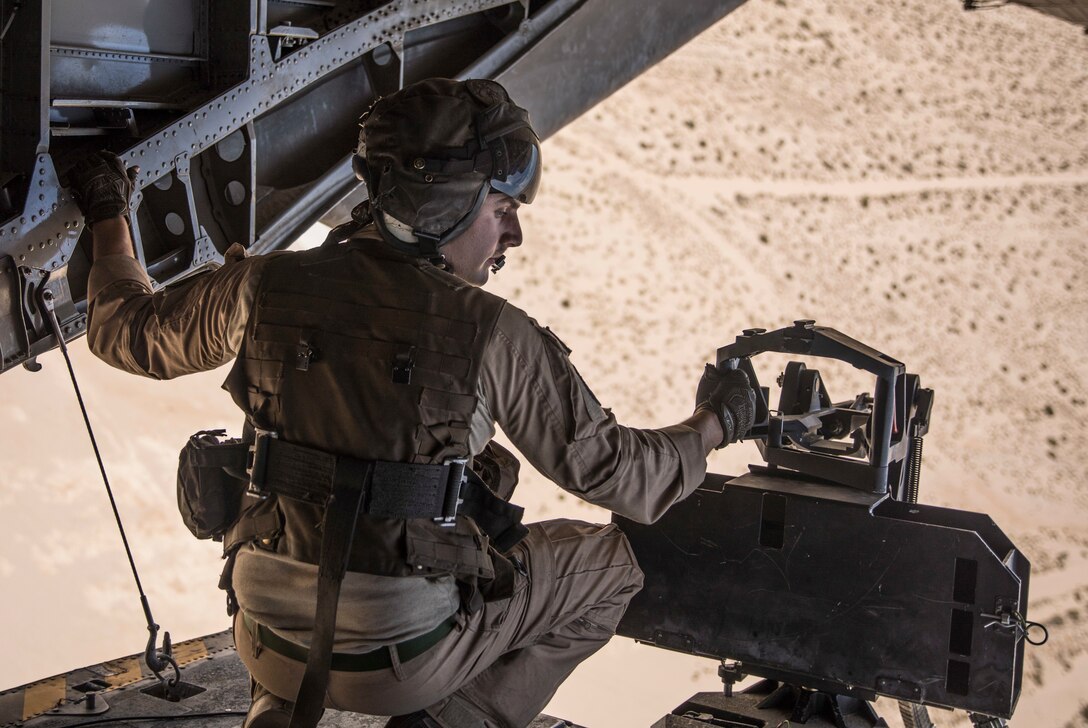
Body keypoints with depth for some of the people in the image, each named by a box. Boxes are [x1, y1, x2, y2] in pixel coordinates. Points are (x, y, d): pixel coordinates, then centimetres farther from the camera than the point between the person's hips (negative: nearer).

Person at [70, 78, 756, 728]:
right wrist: (716, 422, 11)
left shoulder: (267, 285, -7)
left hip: (270, 636, 4)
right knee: (608, 562, 16)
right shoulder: (493, 334, -17)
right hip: (407, 653, -4)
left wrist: (108, 218, 29)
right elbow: (619, 472, -9)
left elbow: (130, 331, 11)